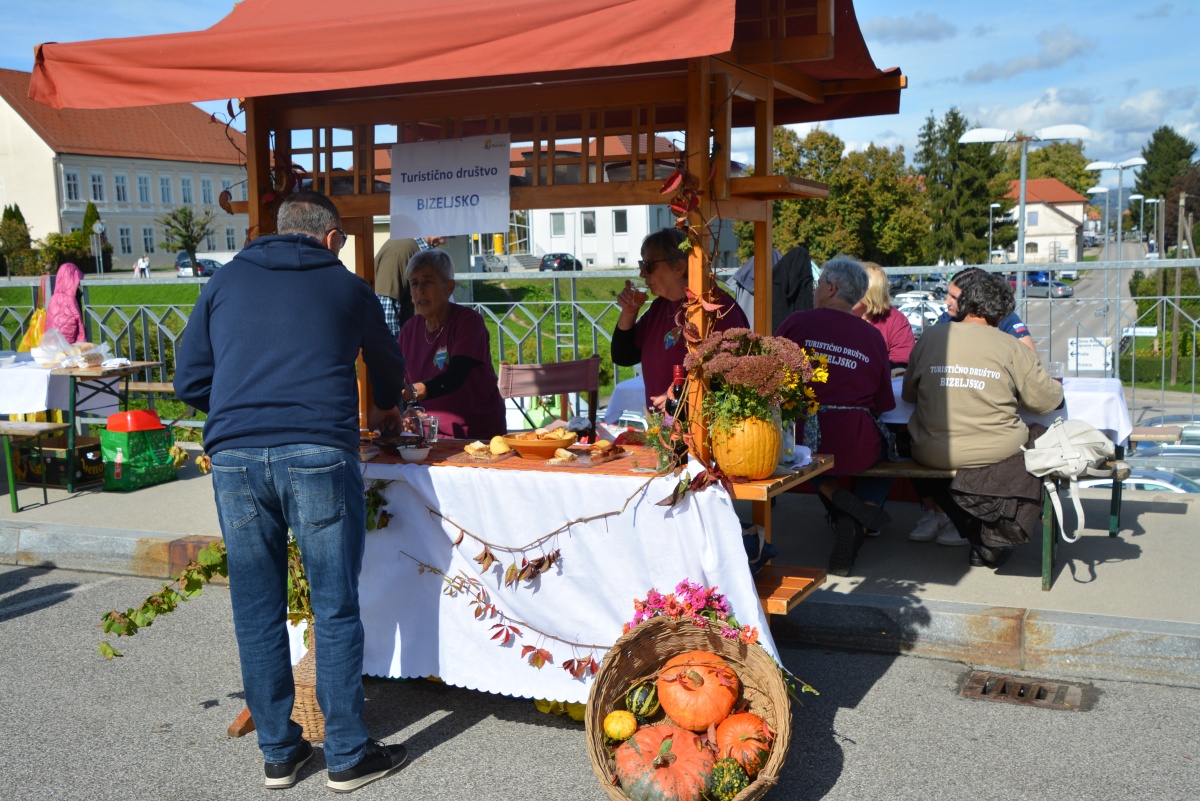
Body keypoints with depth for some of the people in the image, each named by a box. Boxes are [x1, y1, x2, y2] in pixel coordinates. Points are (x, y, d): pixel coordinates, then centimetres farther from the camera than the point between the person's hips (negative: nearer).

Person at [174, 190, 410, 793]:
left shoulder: (226, 282, 18)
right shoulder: (346, 286, 13)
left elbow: (190, 381, 15)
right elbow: (389, 371, 28)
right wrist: (387, 409, 49)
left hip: (233, 456, 3)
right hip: (318, 454, -2)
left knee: (256, 612, 12)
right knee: (335, 609, 6)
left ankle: (278, 753, 23)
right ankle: (348, 756, 14)